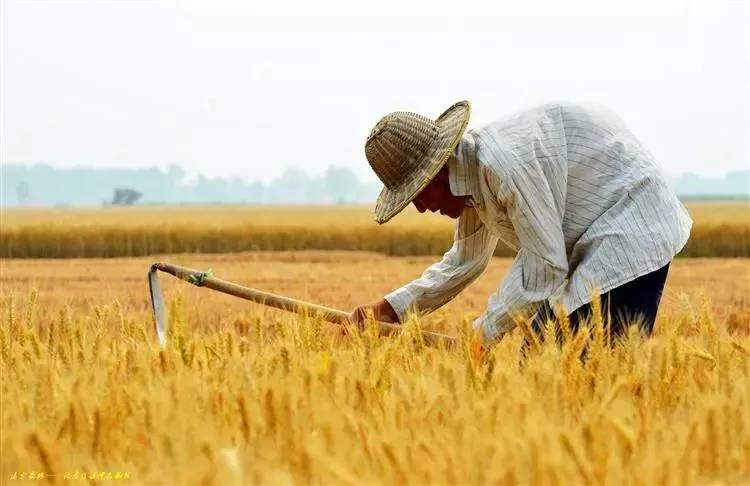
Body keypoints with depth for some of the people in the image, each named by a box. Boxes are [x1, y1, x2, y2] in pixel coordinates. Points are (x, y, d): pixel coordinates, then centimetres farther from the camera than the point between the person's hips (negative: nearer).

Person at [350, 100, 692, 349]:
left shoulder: (504, 162, -28)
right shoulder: (473, 172, 4)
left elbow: (544, 266, -25)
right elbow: (464, 262, 17)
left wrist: (482, 335, -17)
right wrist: (391, 308, 7)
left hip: (631, 233, -10)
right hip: (587, 245, 10)